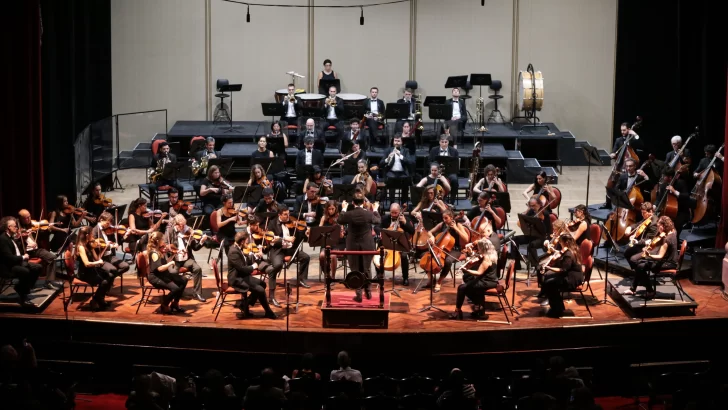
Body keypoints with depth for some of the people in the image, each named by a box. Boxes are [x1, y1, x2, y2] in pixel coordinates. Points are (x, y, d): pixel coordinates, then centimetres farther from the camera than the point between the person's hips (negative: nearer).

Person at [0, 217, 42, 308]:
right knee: (25, 271, -34)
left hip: (17, 262, 10)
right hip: (8, 267, -10)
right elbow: (9, 258, -25)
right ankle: (23, 298, -20)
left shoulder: (12, 237, 12)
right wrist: (23, 257, -12)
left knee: (38, 267, -1)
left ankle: (21, 289, 9)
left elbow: (19, 250, 21)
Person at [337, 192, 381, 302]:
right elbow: (378, 221, 8)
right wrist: (375, 211, 25)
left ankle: (359, 294, 4)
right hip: (367, 245, 1)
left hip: (353, 246, -1)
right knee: (366, 268, 18)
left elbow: (339, 221, 7)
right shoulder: (369, 213, -13)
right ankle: (368, 291, 27)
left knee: (355, 270, 7)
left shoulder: (348, 214, -15)